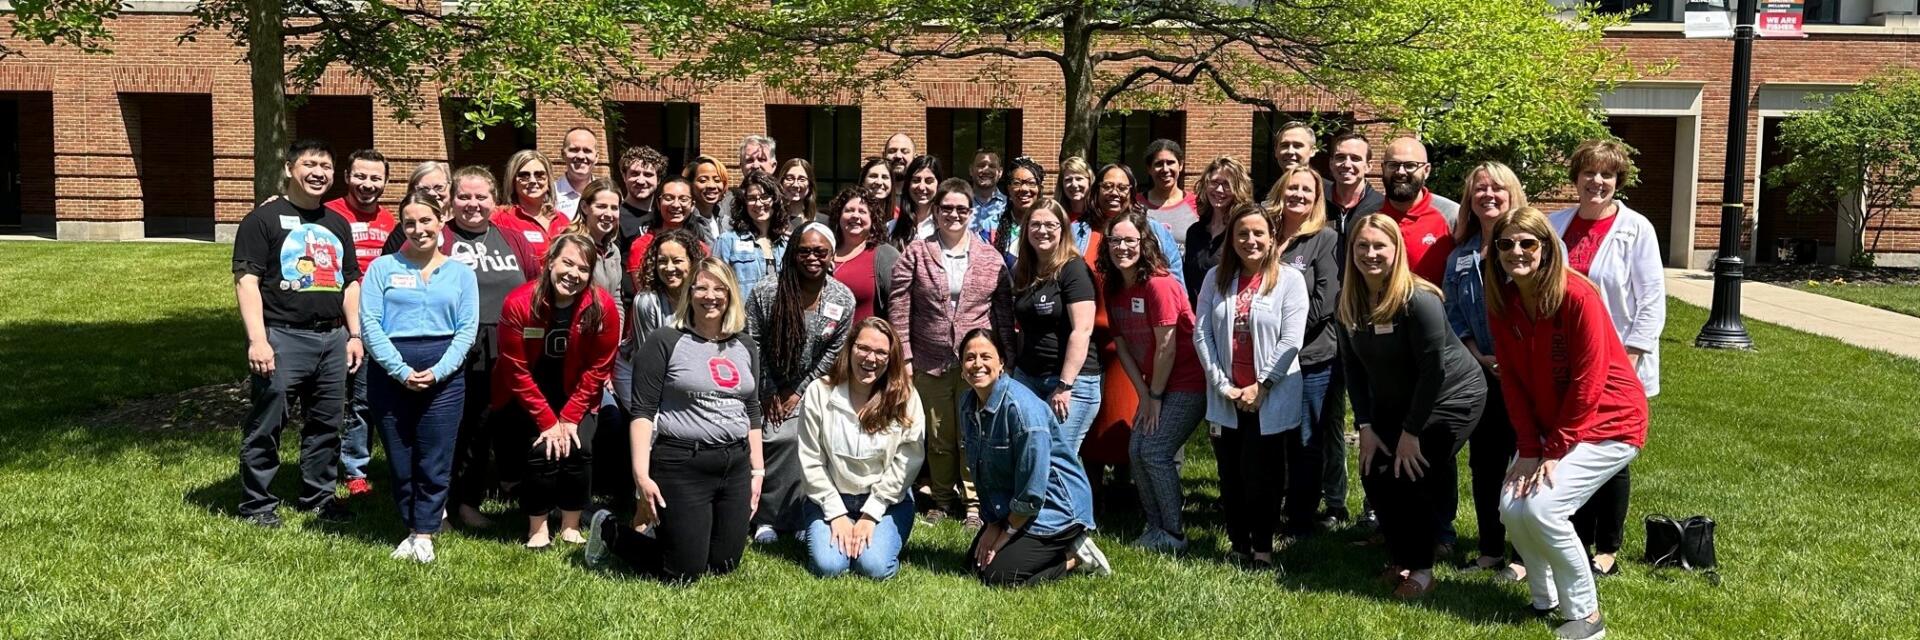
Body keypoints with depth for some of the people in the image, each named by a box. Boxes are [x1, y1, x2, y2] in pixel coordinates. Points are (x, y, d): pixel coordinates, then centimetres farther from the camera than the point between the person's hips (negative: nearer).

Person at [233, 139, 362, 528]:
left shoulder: (337, 224, 18)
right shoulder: (264, 219, -2)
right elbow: (246, 280, -9)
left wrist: (355, 335, 13)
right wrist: (257, 339, -16)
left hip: (332, 338, 6)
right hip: (283, 337, -6)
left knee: (327, 424, 11)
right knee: (266, 425, -1)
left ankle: (319, 496, 23)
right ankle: (257, 504, 9)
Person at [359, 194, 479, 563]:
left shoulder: (461, 273, 9)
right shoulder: (384, 267, 6)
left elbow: (467, 329, 2)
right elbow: (369, 323, -3)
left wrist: (437, 372, -12)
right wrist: (401, 370, -13)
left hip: (444, 376, 0)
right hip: (390, 374, 0)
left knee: (435, 461, -1)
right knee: (400, 461, 5)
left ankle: (425, 534, 10)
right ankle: (412, 527, 20)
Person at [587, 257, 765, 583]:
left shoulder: (745, 346, 11)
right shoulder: (665, 342, -6)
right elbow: (643, 412, -10)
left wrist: (757, 471, 13)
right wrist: (641, 475, -17)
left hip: (736, 466, 6)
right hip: (681, 465, -6)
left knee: (723, 565, 11)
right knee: (684, 573, 0)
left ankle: (660, 532, 38)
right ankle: (610, 531, 24)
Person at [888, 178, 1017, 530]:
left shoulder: (990, 258, 5)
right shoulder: (915, 254, 2)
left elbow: (1004, 311, 6)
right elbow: (898, 309, 0)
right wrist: (904, 356, -5)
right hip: (930, 363, 0)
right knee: (938, 436, 9)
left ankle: (973, 503, 14)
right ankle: (943, 500, 24)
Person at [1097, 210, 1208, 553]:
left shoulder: (1159, 284, -21)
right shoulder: (1114, 288, 3)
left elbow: (1167, 346, -20)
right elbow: (1122, 346, 4)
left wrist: (1155, 396, -12)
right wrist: (1144, 395, -3)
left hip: (1188, 383, -8)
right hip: (1154, 388, 8)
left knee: (1155, 451, -11)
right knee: (1136, 450, 3)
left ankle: (1173, 535, 2)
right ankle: (1155, 527, 18)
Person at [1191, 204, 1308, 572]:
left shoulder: (1289, 279, -3)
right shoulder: (1217, 278, 7)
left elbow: (1290, 340, -9)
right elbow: (1201, 334, 2)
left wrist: (1261, 386, -12)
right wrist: (1222, 384, -7)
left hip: (1272, 399, -3)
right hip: (1227, 399, 3)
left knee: (1263, 476, 0)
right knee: (1231, 476, 9)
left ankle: (1263, 549, 15)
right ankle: (1238, 546, 23)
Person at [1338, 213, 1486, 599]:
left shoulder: (1419, 300, -26)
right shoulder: (1349, 301, -8)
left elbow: (1433, 369, -24)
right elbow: (1353, 366, -2)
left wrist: (1411, 431, -20)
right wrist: (1366, 426, -7)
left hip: (1452, 397, -6)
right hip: (1394, 403, 6)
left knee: (1411, 475, -15)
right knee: (1374, 473, -4)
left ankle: (1421, 570, 3)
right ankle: (1399, 559, 17)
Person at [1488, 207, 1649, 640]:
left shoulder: (1578, 298, -22)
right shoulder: (1502, 304, -3)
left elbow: (1587, 384, -20)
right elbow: (1513, 381, -1)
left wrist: (1553, 452, -17)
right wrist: (1530, 449, -9)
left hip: (1609, 422, -6)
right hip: (1551, 425, 6)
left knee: (1542, 506, -20)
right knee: (1511, 507, -8)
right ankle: (1545, 600, 17)